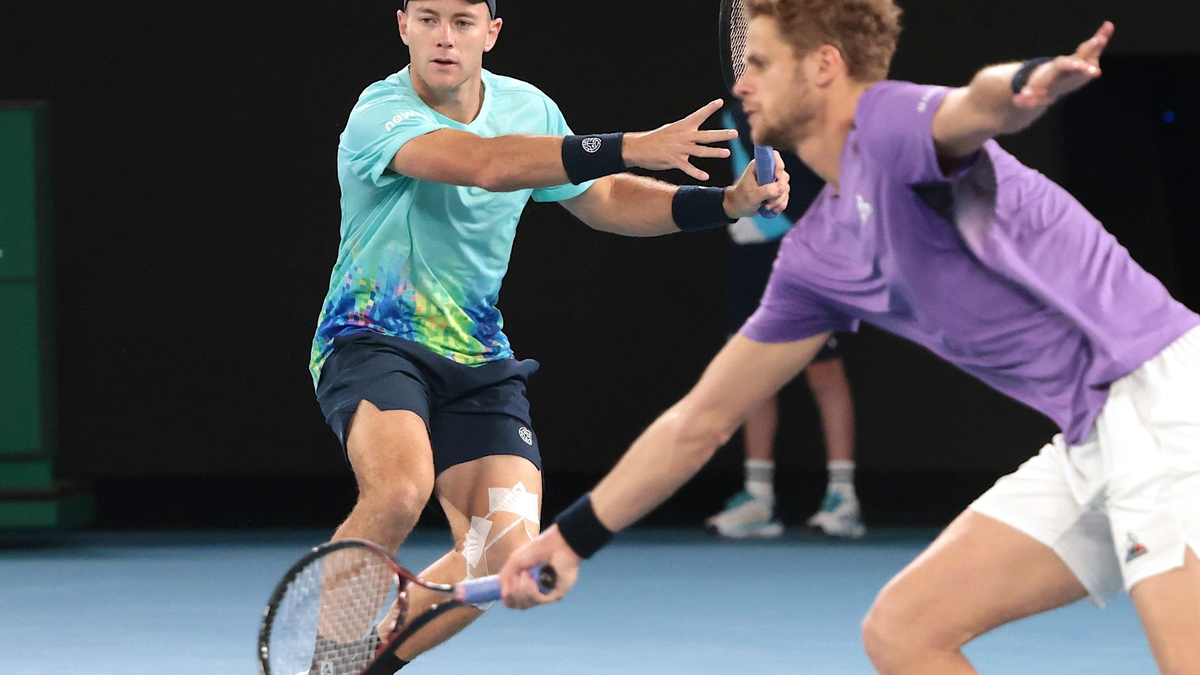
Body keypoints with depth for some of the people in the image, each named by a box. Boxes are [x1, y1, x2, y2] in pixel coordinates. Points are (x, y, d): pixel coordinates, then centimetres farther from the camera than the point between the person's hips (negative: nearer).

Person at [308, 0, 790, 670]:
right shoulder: (381, 113, -18)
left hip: (477, 361, 6)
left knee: (507, 545, -13)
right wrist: (634, 147, -43)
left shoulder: (528, 107, 4)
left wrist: (729, 201, 3)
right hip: (371, 337, -6)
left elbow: (603, 200, 18)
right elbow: (484, 163, -36)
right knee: (402, 488, -35)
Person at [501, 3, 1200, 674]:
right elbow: (702, 420, 24)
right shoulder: (817, 256, 15)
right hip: (1091, 439, 9)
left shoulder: (891, 121, -10)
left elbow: (976, 107, -35)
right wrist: (573, 534, 28)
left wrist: (1027, 82, -60)